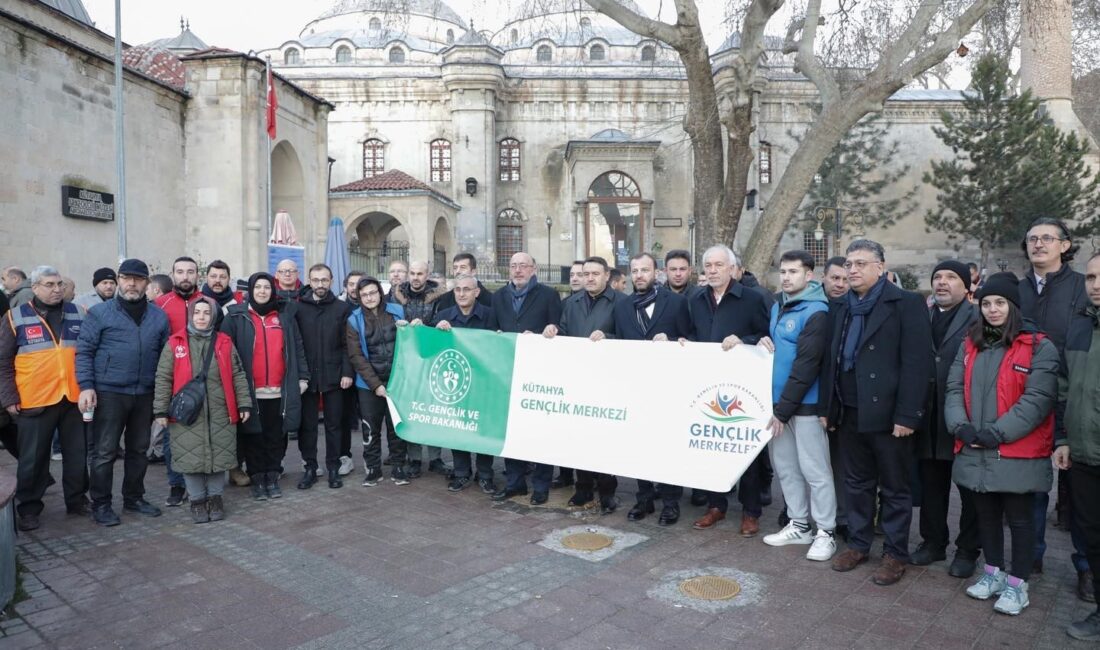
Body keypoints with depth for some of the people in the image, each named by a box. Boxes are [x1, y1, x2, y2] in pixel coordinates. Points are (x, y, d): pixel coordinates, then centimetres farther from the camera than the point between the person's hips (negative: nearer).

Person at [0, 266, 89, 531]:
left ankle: (77, 500, 24)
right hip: (35, 401, -2)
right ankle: (28, 508, 20)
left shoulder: (78, 314, 7)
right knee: (33, 458, 7)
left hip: (75, 398, 2)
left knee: (77, 454, 10)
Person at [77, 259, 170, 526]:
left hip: (145, 394, 4)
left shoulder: (159, 316, 8)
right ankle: (101, 504, 14)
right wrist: (86, 386, -13)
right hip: (109, 393, -3)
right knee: (105, 452, 2)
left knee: (139, 450, 13)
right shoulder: (99, 313, -2)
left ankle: (134, 498, 27)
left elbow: (165, 355, 11)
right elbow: (84, 351, -4)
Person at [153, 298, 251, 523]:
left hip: (220, 414, 1)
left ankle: (215, 498, 24)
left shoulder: (224, 343, 5)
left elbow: (237, 376, 6)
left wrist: (244, 404, 2)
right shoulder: (175, 343, 0)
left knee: (219, 456, 7)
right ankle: (197, 500, 21)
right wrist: (161, 410, -3)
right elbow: (163, 379, 1)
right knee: (191, 458, 4)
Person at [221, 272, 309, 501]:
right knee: (254, 437, 8)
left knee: (276, 437, 9)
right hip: (250, 391, -1)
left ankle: (273, 477, 21)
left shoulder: (285, 315, 7)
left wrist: (302, 377, 3)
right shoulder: (237, 317, 1)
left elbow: (297, 347, 8)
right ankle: (257, 479, 19)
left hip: (280, 391, 2)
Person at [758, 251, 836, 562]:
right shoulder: (777, 306, 11)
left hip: (804, 404, -8)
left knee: (814, 470, 0)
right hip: (778, 400, 8)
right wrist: (763, 340, 5)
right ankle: (799, 524, 28)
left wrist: (782, 410, -18)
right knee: (785, 466, 14)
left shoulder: (816, 313, -15)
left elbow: (806, 366, -19)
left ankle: (826, 533, 13)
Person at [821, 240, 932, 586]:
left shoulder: (906, 303, -8)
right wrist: (827, 407, 8)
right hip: (850, 414, 6)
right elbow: (832, 360, 13)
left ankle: (895, 553, 22)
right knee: (857, 483, 16)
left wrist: (907, 415, -18)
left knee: (894, 488, 8)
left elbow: (916, 362, -14)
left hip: (887, 415, -6)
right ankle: (858, 543, 29)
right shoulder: (843, 309, 13)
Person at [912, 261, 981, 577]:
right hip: (929, 419, 4)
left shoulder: (979, 319, -5)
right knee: (931, 486, 14)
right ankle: (933, 542, 28)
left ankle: (967, 550, 22)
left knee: (970, 489, 9)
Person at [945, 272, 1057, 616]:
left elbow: (1038, 399, -14)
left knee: (1019, 518, 7)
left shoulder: (1039, 347, -6)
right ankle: (993, 572, 33)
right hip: (975, 452, 5)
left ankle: (1017, 584, 22)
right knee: (986, 514, 17)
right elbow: (955, 389, 5)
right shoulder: (970, 345, 11)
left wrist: (997, 433, -19)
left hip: (1018, 453, -5)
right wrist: (962, 426, -11)